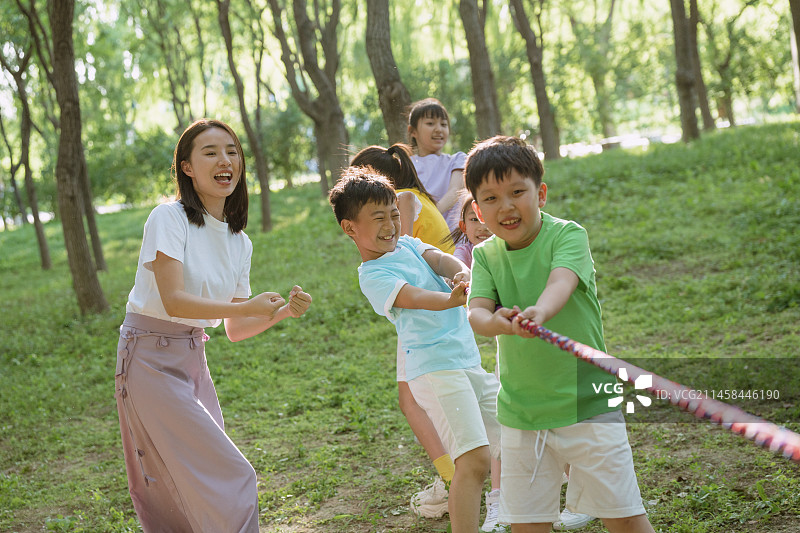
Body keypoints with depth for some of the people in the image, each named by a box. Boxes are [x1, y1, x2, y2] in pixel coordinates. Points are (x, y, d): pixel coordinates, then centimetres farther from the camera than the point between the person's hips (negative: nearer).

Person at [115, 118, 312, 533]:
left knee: (196, 489, 10)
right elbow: (174, 301, -21)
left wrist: (284, 312, -6)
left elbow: (235, 330, 10)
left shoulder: (240, 242, 9)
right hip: (151, 358, -7)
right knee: (231, 479, -9)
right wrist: (247, 306, -29)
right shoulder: (169, 219, -12)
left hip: (193, 359, 7)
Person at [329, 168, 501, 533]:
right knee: (475, 459, -18)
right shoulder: (372, 276, -7)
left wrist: (462, 273, -26)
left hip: (469, 361, 8)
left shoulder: (407, 243, 16)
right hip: (436, 369, -8)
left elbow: (441, 259, -2)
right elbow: (414, 297, -25)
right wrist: (454, 299, -45)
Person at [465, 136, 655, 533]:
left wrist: (540, 311, -51)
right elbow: (476, 313, -12)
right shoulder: (485, 255, 3)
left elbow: (561, 283, -28)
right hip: (519, 412, 4)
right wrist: (497, 322, -37)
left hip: (587, 401, -3)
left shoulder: (567, 235, -8)